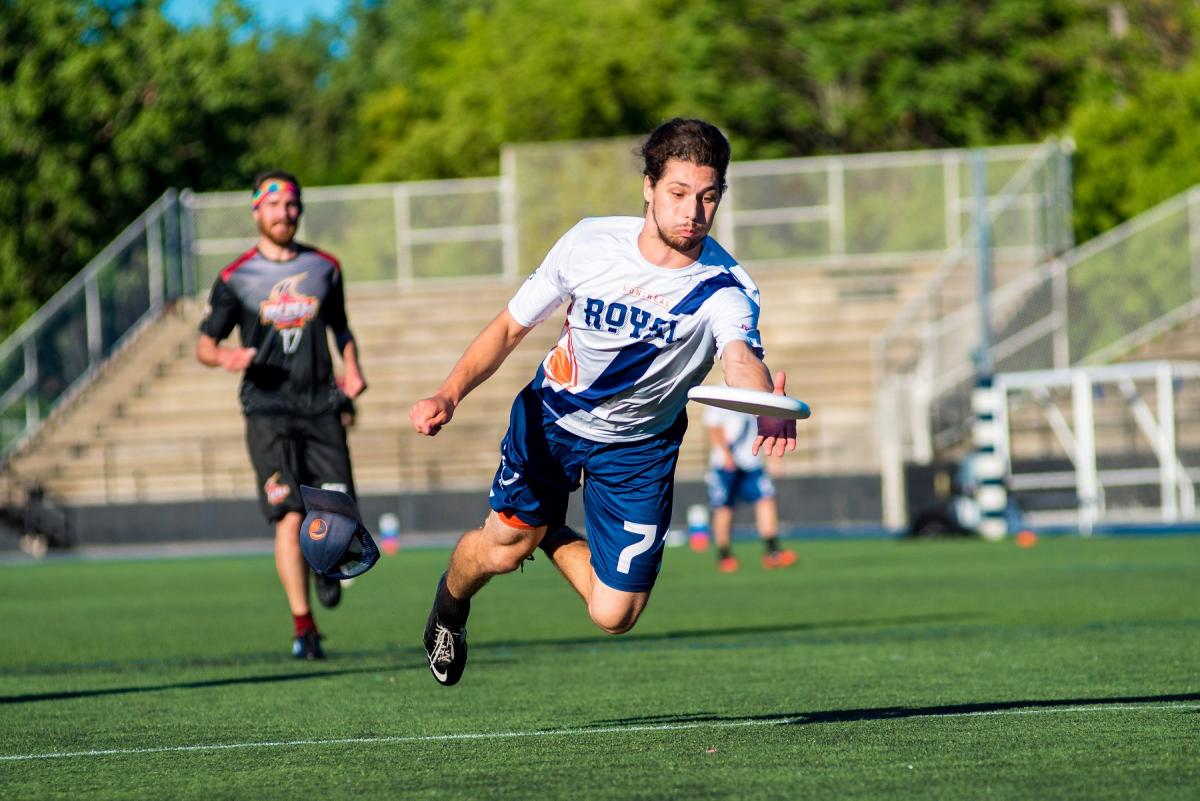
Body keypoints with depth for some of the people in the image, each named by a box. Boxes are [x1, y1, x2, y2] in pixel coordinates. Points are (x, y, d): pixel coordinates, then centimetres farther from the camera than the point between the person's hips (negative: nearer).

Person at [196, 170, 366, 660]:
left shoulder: (324, 269, 11)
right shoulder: (236, 278, 2)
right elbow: (204, 344, 5)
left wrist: (352, 367, 5)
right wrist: (225, 356, -18)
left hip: (320, 408, 2)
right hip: (268, 412, -2)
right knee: (290, 517, -13)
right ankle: (303, 626, -8)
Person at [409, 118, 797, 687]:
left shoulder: (724, 289, -30)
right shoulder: (590, 244, -22)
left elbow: (741, 360, -53)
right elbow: (511, 326, -8)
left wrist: (768, 410, -77)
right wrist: (450, 393, -24)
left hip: (639, 446, 0)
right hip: (554, 415, 0)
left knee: (614, 614, -3)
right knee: (502, 549, 6)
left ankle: (550, 536, 30)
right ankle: (450, 603, 44)